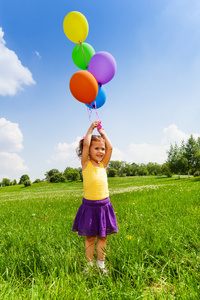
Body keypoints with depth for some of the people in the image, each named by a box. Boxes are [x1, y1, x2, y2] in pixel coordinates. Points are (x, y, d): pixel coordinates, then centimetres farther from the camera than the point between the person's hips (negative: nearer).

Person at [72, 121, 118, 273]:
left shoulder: (103, 164, 6)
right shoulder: (86, 164, -4)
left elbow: (110, 147, 0)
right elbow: (85, 143, -14)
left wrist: (103, 133, 10)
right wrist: (91, 128, -2)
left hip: (104, 205, 4)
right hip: (89, 205, -3)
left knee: (102, 237, 14)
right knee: (90, 237, 11)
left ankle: (101, 264, 31)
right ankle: (89, 264, 29)